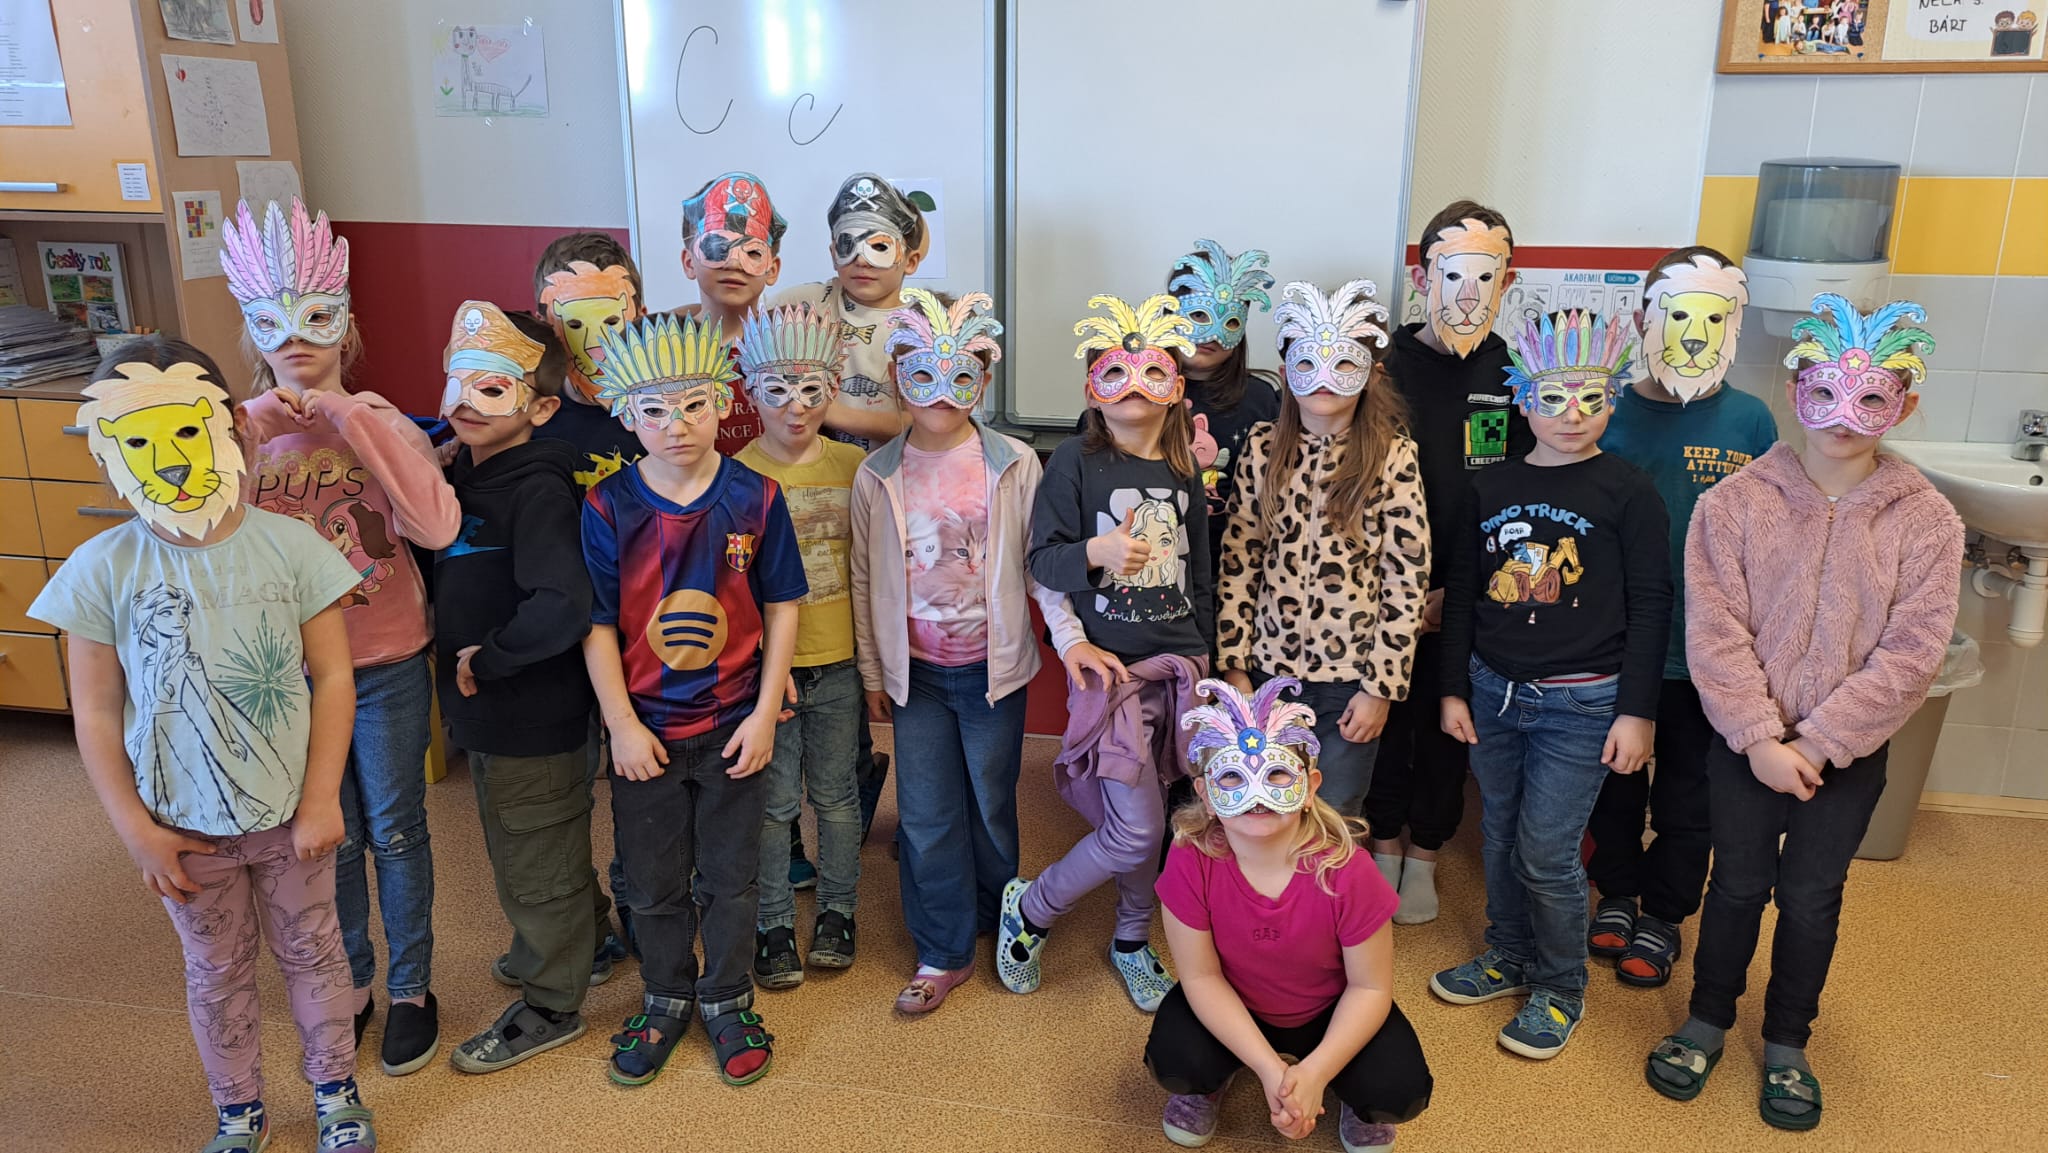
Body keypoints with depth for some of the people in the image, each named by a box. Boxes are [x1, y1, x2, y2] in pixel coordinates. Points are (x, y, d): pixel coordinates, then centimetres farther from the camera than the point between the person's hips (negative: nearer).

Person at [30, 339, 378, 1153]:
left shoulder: (289, 546, -14)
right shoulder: (102, 569, -12)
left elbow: (332, 676, -9)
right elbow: (96, 714, -5)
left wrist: (321, 800, -10)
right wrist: (134, 829, -7)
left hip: (292, 811, 0)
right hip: (184, 825, 1)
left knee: (311, 950, 17)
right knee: (217, 971, 19)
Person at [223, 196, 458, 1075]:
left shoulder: (381, 423, -9)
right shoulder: (244, 429, -2)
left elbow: (437, 527, -27)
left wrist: (352, 417, -26)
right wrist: (253, 432, -20)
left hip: (385, 663, -2)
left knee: (394, 832, 11)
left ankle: (410, 989, 30)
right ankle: (351, 983, 37)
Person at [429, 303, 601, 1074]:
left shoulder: (539, 491, -25)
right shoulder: (458, 474, 2)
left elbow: (561, 610, -36)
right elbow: (453, 577, 18)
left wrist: (486, 657, -24)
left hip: (534, 716, -9)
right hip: (484, 709, 9)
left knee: (538, 862, 9)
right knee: (514, 851, 26)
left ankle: (550, 1005, 27)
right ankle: (542, 952, 48)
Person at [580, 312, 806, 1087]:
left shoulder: (755, 498, -8)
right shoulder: (608, 507, -9)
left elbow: (782, 609, -2)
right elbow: (598, 625, -6)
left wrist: (764, 715, -6)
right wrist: (622, 725, -9)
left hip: (733, 728, 0)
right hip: (645, 731, 0)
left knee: (730, 878, 14)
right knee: (655, 883, 16)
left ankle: (727, 1002, 35)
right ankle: (665, 1000, 38)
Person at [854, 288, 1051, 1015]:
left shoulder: (1014, 466, -7)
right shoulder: (876, 475, -3)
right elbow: (865, 579, 3)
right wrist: (872, 672, 6)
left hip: (992, 665, -1)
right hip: (916, 669, 1)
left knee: (992, 803, 13)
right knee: (926, 814, 5)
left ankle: (1001, 923, 38)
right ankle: (943, 954, 19)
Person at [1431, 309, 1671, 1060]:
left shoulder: (1627, 492, -6)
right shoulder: (1490, 489, 5)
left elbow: (1650, 606, -5)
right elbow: (1460, 594, 9)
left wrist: (1636, 711, -8)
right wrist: (1453, 688, 7)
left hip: (1582, 701, -4)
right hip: (1493, 689, 4)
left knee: (1546, 851, 0)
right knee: (1500, 836, 15)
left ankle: (1561, 987, 22)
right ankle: (1509, 957, 36)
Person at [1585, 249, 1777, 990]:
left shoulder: (1749, 422, -5)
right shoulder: (1612, 415, -4)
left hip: (1709, 653, 0)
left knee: (1687, 796, 13)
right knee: (1615, 782, 16)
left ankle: (1664, 917, 32)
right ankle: (1616, 894, 36)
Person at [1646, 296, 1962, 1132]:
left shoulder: (1928, 522, -7)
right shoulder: (1734, 501, -8)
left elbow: (1910, 654, -10)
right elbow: (1714, 632, -11)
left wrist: (1818, 742, -15)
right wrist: (1760, 739, -16)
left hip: (1850, 753, 1)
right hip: (1745, 743, 0)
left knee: (1811, 896, 12)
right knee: (1737, 885, 11)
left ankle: (1786, 1044, 33)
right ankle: (1707, 1022, 32)